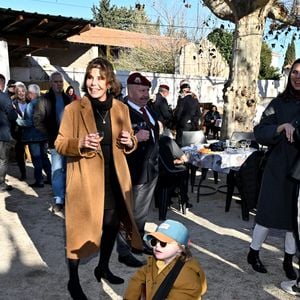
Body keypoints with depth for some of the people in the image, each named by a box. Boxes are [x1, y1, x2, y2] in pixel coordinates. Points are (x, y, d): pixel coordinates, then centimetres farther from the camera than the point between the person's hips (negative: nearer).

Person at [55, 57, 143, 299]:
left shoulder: (121, 108, 4)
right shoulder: (73, 109, -9)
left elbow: (131, 141, 14)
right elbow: (60, 144, -6)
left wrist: (130, 142, -9)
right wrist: (81, 143, -25)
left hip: (114, 178, 5)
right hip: (85, 179, -4)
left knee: (112, 225, 16)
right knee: (80, 228, 3)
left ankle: (103, 268, 40)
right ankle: (73, 280, 23)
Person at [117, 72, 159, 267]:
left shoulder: (149, 110, 10)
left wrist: (155, 160, 17)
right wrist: (134, 138, -34)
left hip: (150, 170, 8)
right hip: (131, 173, -8)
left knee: (142, 213, 22)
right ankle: (124, 252, 20)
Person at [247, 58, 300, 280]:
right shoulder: (280, 103, -2)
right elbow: (260, 133, -7)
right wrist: (281, 127, -23)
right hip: (279, 169, -2)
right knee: (269, 213, 5)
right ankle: (254, 254, 25)